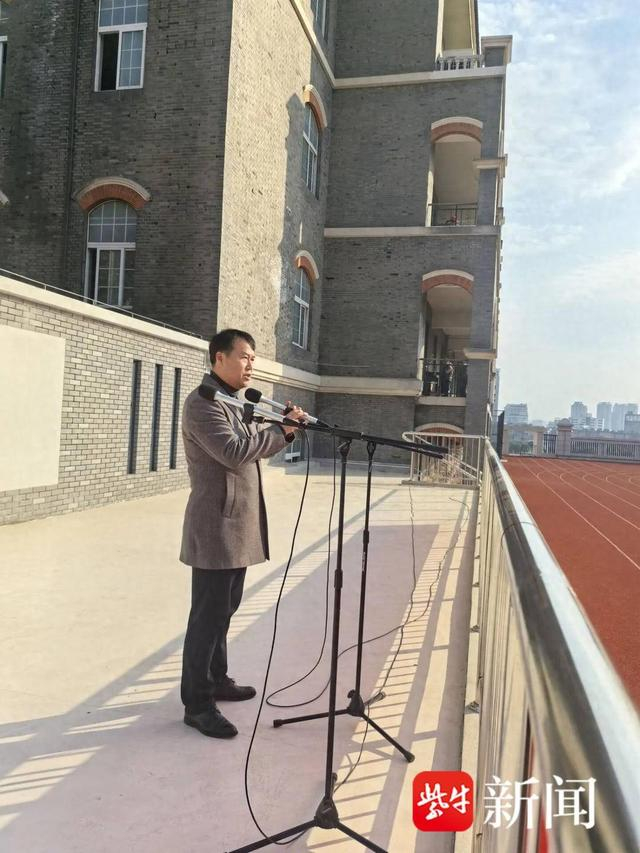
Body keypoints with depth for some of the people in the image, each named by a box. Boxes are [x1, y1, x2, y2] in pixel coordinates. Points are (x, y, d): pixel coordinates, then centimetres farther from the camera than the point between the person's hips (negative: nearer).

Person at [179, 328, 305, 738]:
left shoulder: (233, 402, 17)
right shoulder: (202, 403, -14)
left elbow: (253, 446, 19)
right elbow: (234, 452, -26)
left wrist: (284, 428, 2)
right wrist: (281, 430, -17)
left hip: (237, 526, 10)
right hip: (216, 527, -10)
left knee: (223, 610, 19)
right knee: (208, 615, -2)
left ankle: (216, 679, 33)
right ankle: (197, 703, 9)